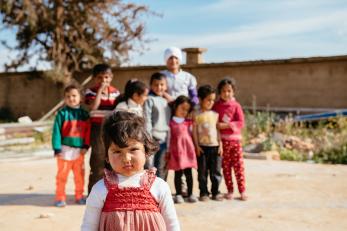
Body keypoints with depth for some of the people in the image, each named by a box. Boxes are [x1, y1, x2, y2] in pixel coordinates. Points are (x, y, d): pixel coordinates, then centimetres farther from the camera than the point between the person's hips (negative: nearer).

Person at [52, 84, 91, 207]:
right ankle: (60, 198, 12)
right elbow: (56, 132, -7)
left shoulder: (84, 114, 5)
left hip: (79, 150, 3)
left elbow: (88, 131, 5)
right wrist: (57, 149, -11)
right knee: (62, 174, 3)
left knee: (80, 174, 10)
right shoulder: (62, 113, -5)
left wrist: (86, 146, -2)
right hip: (65, 149, -3)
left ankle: (79, 196, 23)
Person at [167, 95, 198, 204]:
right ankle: (178, 194, 12)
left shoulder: (188, 122, 9)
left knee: (188, 173, 7)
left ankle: (190, 194, 15)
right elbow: (169, 137, 2)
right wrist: (168, 151, 1)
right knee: (178, 173, 4)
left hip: (187, 149, 2)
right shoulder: (171, 122, 1)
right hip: (176, 149, -2)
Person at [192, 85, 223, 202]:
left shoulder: (215, 113, 6)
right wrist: (197, 146, -5)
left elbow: (218, 130, 9)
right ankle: (203, 192, 15)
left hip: (215, 146, 2)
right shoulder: (196, 114, -2)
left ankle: (215, 192, 17)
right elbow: (194, 131, -1)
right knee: (202, 171, 5)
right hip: (202, 146, -2)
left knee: (216, 170, 6)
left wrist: (220, 144, 3)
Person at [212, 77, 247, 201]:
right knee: (226, 167, 7)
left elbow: (241, 122, -7)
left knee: (239, 165, 0)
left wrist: (227, 125, -16)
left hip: (235, 139, -1)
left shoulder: (236, 106, -1)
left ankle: (242, 191, 8)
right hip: (222, 140, 1)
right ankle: (230, 191, 16)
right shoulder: (216, 106, 4)